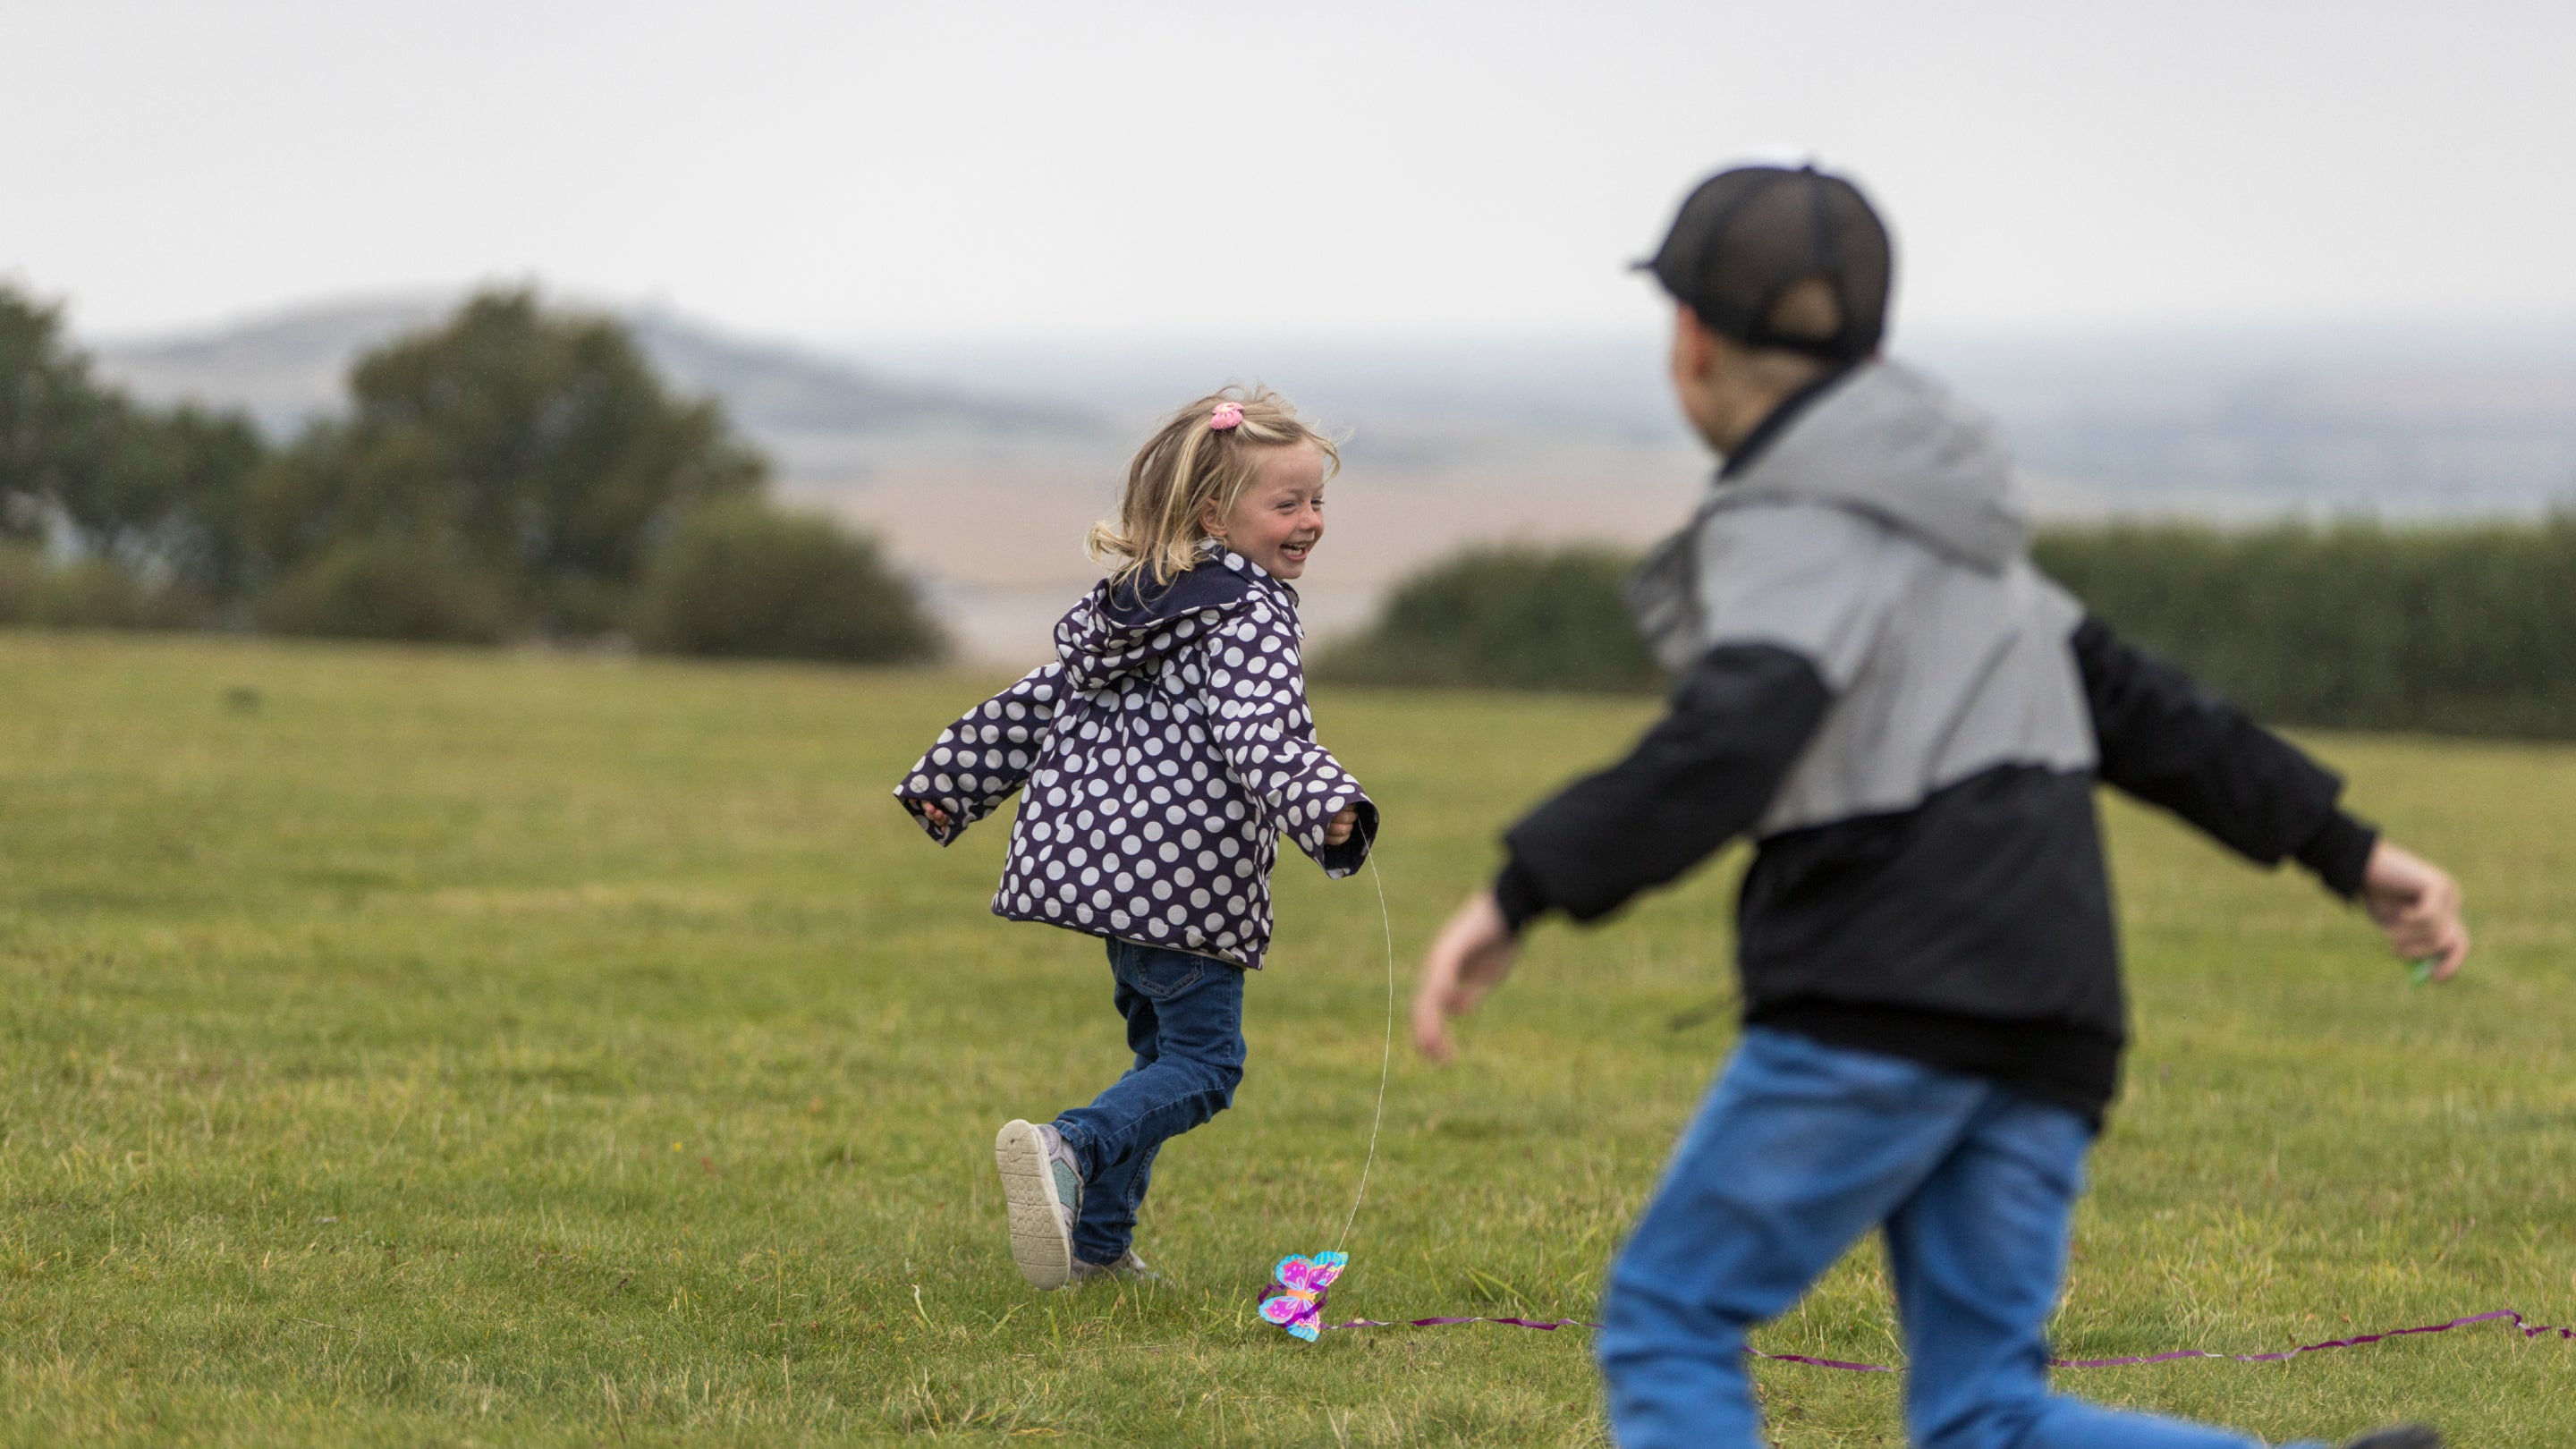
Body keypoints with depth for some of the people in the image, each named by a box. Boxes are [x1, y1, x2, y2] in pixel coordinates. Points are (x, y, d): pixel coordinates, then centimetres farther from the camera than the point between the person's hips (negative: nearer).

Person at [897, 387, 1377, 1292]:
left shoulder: (1127, 606, 18)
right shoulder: (1250, 613, -8)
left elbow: (1036, 704, 23)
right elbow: (1262, 733, -25)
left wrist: (951, 782, 29)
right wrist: (1327, 811, -39)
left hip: (1093, 850, 9)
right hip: (1184, 875, -9)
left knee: (1162, 1041, 21)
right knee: (1201, 1059, -5)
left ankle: (1098, 1242, 18)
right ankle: (1067, 1148, -30)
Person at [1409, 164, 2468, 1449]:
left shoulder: (1797, 535, -6)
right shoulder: (1924, 529, 24)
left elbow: (1731, 743, -24)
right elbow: (2128, 701, 27)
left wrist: (1518, 898, -28)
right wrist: (2351, 852, 29)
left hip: (1884, 1005, -8)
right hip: (2037, 1041, 8)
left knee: (1667, 1331, 4)